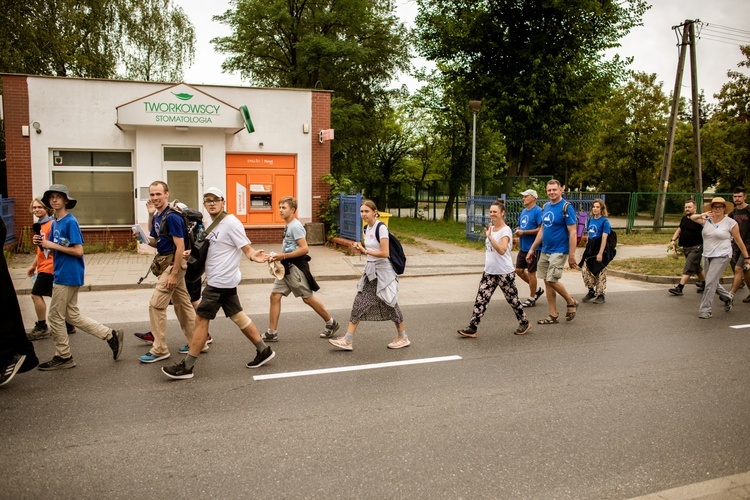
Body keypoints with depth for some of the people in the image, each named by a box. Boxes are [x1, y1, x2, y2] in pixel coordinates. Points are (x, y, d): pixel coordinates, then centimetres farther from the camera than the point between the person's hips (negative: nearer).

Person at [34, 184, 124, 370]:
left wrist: (53, 245, -18)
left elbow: (78, 251, -20)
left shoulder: (70, 222, -15)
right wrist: (43, 243, -3)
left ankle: (63, 357, 16)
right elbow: (55, 249, 16)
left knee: (55, 317, 1)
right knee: (72, 315, 14)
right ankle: (111, 335, 18)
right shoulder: (55, 223, 12)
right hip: (62, 274, 9)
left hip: (68, 275, -9)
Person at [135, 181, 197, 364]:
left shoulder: (172, 217, -18)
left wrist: (173, 274, -22)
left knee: (156, 304, -7)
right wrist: (144, 238, -3)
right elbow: (156, 243, 17)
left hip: (174, 263, -10)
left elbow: (180, 247, -21)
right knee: (182, 303, 13)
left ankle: (160, 349, 2)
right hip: (165, 262, 10)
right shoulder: (157, 217, 10)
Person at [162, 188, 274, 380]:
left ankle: (187, 366, 5)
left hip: (221, 281, -9)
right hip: (218, 280, 9)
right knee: (237, 315, 13)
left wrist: (253, 256, -38)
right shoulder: (214, 224, 14)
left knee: (201, 319, -4)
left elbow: (246, 248, -17)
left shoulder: (231, 223, -14)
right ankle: (263, 351, 22)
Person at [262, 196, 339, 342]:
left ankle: (331, 323, 18)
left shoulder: (295, 226, -15)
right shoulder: (288, 226, 12)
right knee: (275, 295, 2)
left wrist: (283, 256, -21)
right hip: (286, 267, 9)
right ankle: (272, 333, 6)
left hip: (296, 267, -9)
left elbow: (304, 249, -22)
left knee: (307, 298, 1)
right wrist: (278, 257, 9)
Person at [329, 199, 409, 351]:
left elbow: (384, 253, -21)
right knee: (359, 304, 2)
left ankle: (403, 338, 23)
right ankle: (348, 341, 3)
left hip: (383, 271, -8)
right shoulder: (366, 228, 9)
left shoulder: (381, 228, -16)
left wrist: (365, 251, -17)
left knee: (390, 305, 4)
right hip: (370, 271, 8)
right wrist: (360, 248, 1)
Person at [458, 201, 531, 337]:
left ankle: (524, 323, 29)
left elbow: (502, 250, -29)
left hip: (505, 273, -7)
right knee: (481, 299, -1)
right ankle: (472, 328, -2)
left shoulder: (505, 230, -13)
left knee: (512, 299, 8)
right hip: (489, 272, 7)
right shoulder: (490, 228, 11)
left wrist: (489, 236, -32)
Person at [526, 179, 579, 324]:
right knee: (547, 281, 7)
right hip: (545, 251, 7)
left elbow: (572, 233, -14)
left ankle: (571, 302, 14)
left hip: (559, 251, -7)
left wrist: (571, 255, -18)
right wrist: (532, 249, 15)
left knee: (552, 280, -12)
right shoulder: (546, 207, 10)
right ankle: (553, 315, 15)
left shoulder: (566, 207, -11)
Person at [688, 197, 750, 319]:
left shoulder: (731, 223, -6)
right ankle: (727, 297, 45)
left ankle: (705, 310, -4)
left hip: (721, 256, -5)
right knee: (714, 282, 18)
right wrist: (701, 215, -31)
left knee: (710, 282, -11)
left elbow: (739, 241, -1)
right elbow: (692, 217, -8)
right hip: (707, 256, 5)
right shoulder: (707, 220, 4)